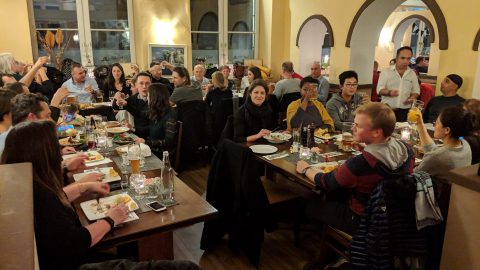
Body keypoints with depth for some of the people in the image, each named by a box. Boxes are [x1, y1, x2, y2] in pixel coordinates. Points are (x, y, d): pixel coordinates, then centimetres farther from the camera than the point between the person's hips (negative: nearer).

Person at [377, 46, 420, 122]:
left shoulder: (412, 74, 11)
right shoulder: (386, 72, 1)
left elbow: (416, 90, 17)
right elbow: (379, 89, -4)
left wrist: (412, 98, -6)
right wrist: (389, 92, -24)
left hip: (404, 111, 3)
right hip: (387, 109, -2)